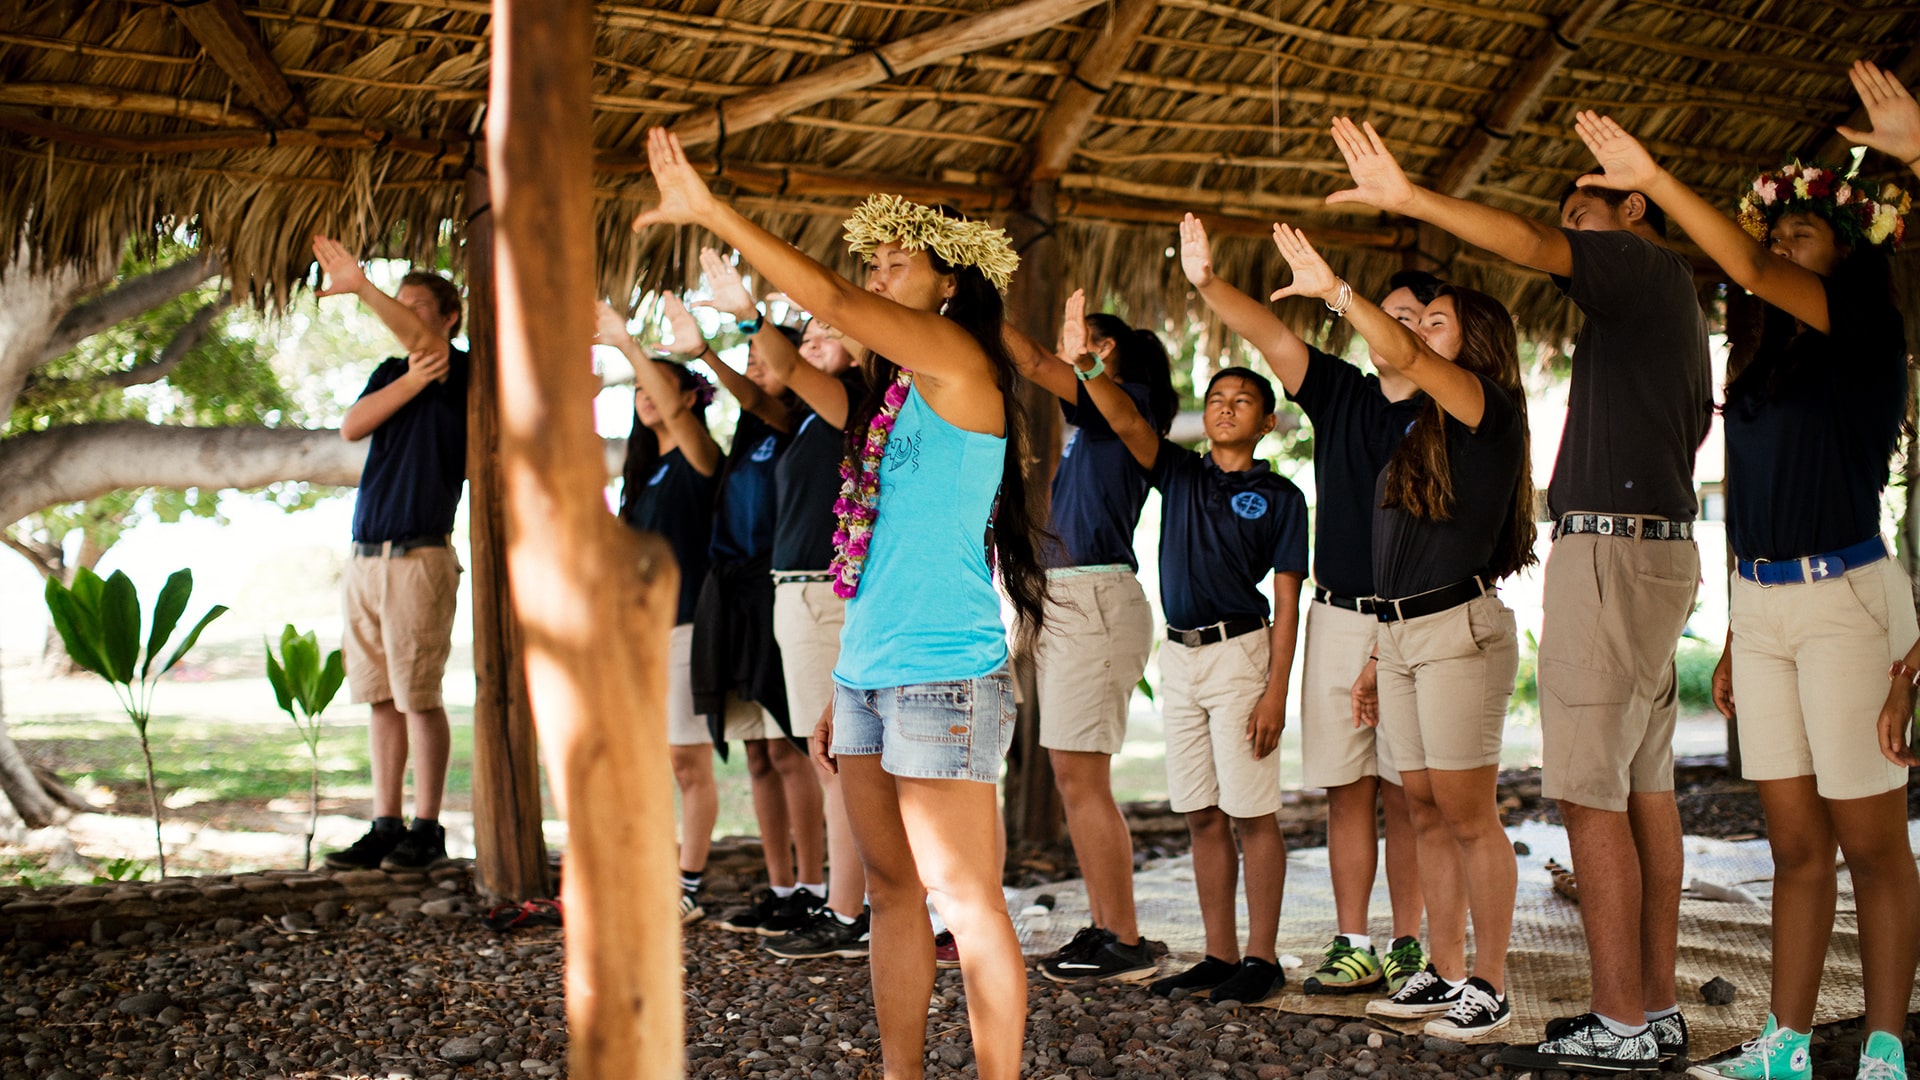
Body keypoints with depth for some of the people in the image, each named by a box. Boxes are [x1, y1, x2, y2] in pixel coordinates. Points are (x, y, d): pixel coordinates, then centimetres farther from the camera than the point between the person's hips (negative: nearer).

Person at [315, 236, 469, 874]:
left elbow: (423, 340, -23)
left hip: (420, 556, -7)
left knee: (419, 697, -6)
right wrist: (413, 381, -10)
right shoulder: (390, 374, 19)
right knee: (381, 699, 8)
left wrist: (361, 288, -33)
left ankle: (427, 830, 1)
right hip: (366, 556, 7)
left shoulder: (459, 373, -1)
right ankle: (386, 828, 12)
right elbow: (351, 427, 1)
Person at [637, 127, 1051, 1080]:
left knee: (965, 898, -6)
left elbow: (834, 302, -19)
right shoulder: (895, 393, 19)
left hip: (943, 678, -9)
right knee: (892, 891, 11)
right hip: (869, 675, 9)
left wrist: (710, 211, -16)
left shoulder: (960, 363, -6)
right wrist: (838, 697, 20)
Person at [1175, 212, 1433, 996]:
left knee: (1404, 790, -2)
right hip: (1338, 615, 4)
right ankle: (1352, 947, 8)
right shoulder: (1342, 394, 11)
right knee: (1346, 787, 3)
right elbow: (1273, 339, -2)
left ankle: (1409, 948, 5)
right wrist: (1208, 284, -16)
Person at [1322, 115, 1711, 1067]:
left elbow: (1532, 245, -20)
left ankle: (1620, 1024, -10)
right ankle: (1657, 1009, 12)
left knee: (1591, 792, -11)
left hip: (1612, 547, -10)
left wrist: (1408, 198, -28)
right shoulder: (1672, 302, 24)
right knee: (1645, 787, 9)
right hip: (1659, 547, 10)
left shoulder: (1647, 267, -4)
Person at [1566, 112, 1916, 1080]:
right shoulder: (1769, 363, 16)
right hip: (1759, 603, 7)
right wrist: (1737, 639, 15)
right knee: (1795, 843, 8)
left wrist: (1655, 181, -22)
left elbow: (1753, 272, -21)